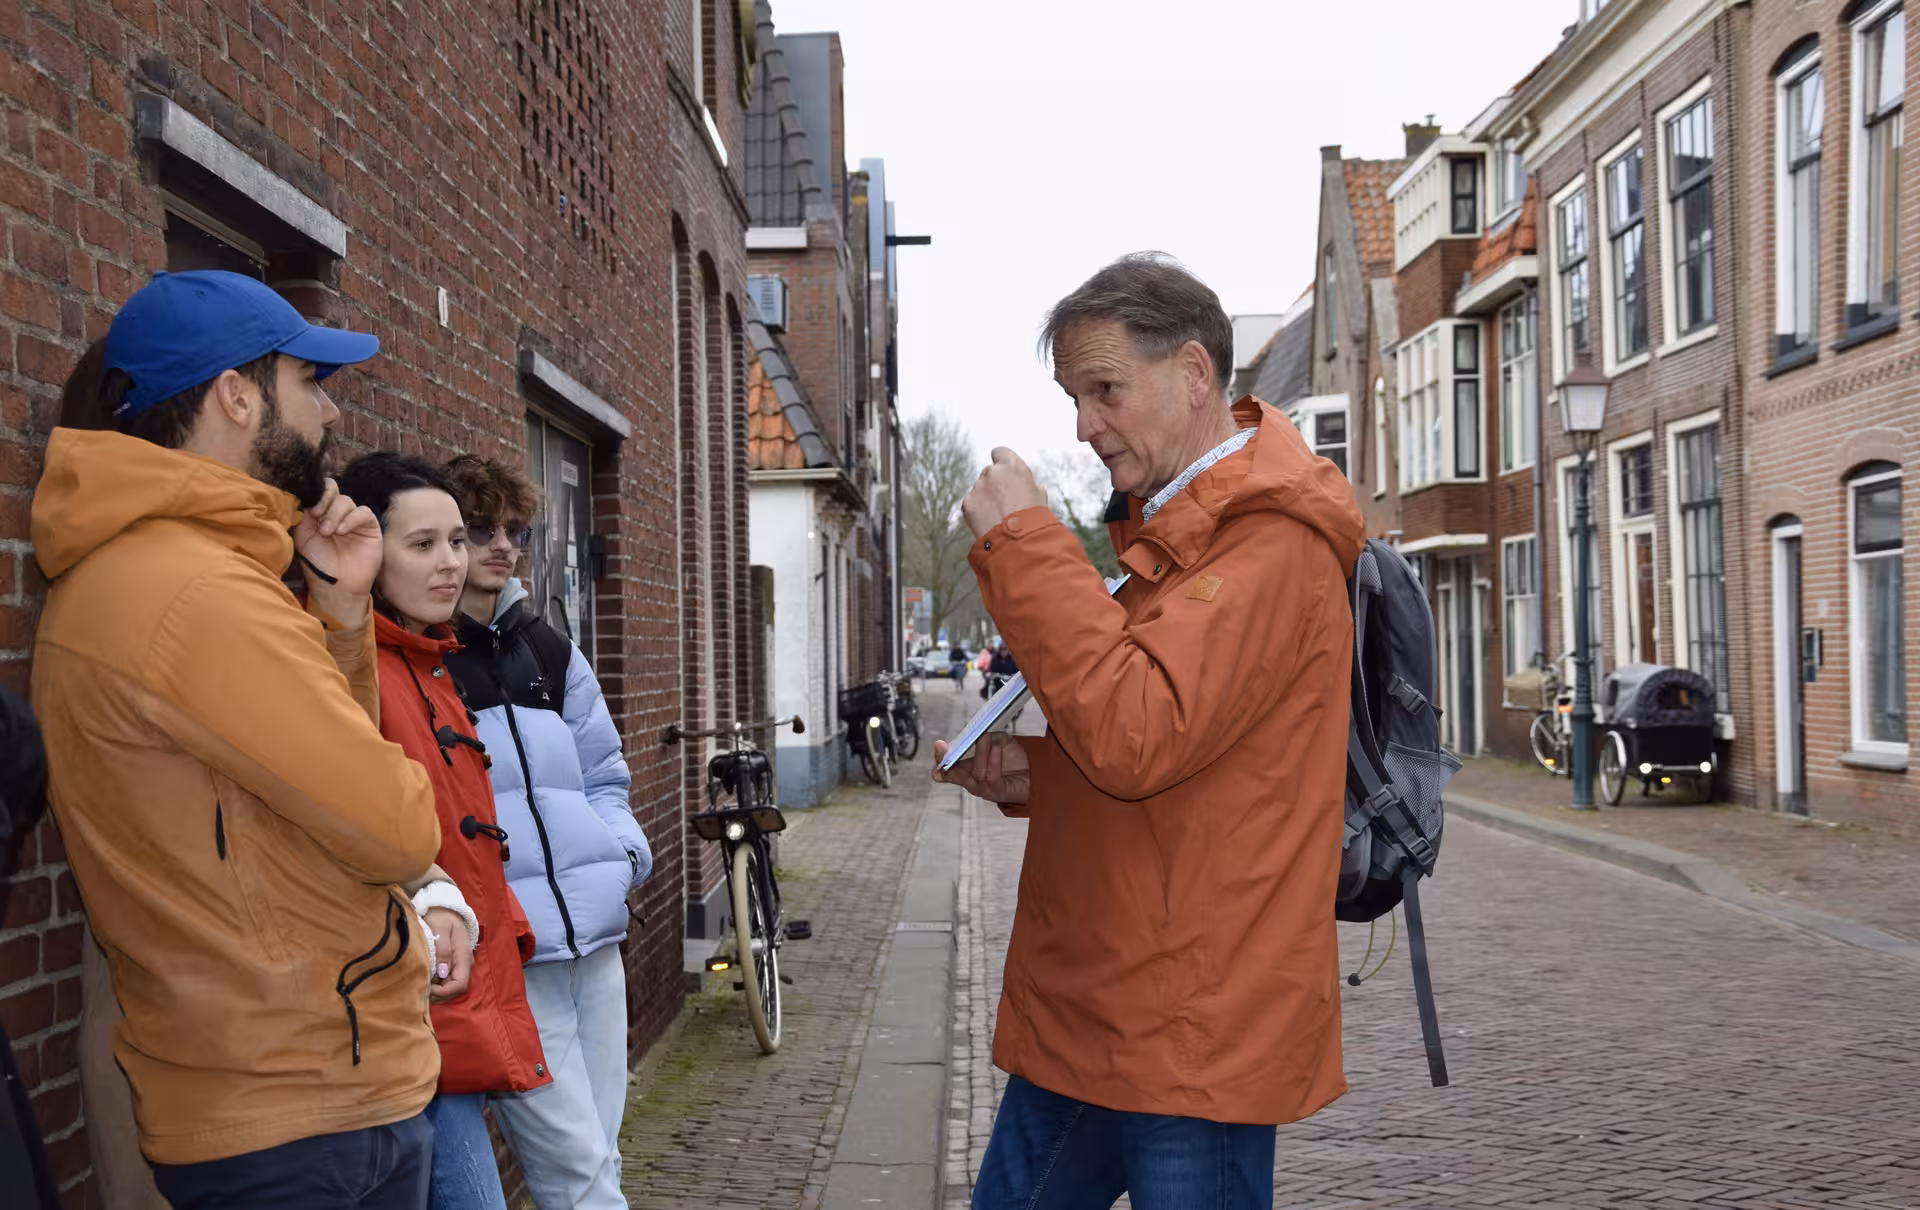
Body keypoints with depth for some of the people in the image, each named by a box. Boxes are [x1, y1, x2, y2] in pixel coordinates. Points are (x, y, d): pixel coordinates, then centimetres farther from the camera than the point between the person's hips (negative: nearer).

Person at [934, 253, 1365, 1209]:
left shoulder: (1270, 543, -16)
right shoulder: (1170, 526, 16)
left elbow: (1138, 739, -28)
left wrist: (1022, 543, -21)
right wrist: (1034, 776, 7)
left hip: (1187, 1032, -9)